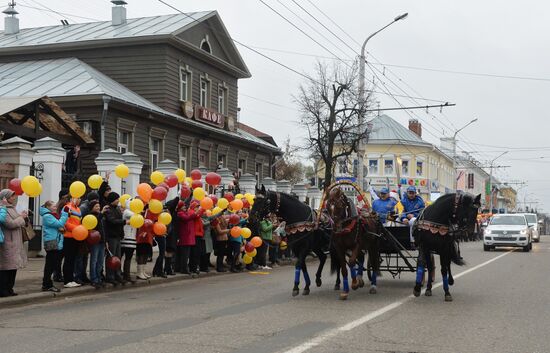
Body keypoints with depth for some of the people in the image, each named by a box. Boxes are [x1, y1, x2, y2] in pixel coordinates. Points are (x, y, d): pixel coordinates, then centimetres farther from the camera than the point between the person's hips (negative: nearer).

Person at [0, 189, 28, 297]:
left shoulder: (10, 208, 17)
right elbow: (11, 224, -19)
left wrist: (22, 216, 8)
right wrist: (21, 217, -6)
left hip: (14, 243, 10)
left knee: (13, 267, 11)